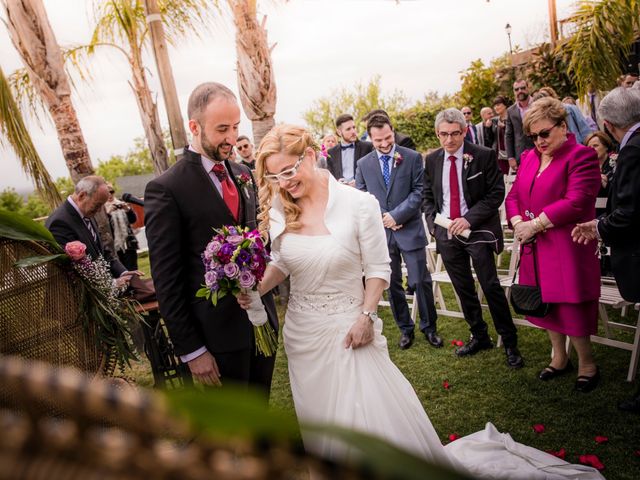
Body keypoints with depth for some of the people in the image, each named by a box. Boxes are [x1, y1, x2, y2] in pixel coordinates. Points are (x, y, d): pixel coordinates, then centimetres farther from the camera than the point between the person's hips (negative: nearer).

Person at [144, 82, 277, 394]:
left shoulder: (242, 174, 7)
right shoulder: (166, 190, -13)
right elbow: (166, 280, -13)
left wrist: (268, 305, 7)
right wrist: (190, 350, -12)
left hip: (263, 320, 6)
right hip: (219, 332, -6)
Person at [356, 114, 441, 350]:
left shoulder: (412, 157, -1)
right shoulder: (363, 164, 5)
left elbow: (419, 191, -6)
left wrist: (397, 215, -14)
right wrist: (382, 218, -8)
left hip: (409, 230, -2)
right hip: (381, 232, 2)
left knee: (421, 281, 2)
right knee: (392, 284, 11)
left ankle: (429, 327, 23)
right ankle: (405, 328, 27)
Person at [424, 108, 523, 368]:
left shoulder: (484, 156, -7)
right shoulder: (432, 160, 6)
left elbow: (496, 193, -8)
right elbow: (428, 195, 15)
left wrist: (469, 219, -18)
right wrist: (433, 221, -2)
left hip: (477, 231, -4)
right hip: (446, 233, 4)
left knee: (491, 287, -3)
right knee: (463, 289, 13)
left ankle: (510, 343, 13)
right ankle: (479, 337, 30)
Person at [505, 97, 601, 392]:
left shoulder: (581, 156, -10)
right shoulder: (529, 158, 12)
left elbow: (576, 202, -20)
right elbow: (513, 196, 11)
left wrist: (535, 224, -18)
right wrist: (518, 223, -9)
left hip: (568, 249, -7)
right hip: (536, 249, 7)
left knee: (571, 308, 1)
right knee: (546, 304, 15)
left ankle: (587, 364, 23)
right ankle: (559, 358, 33)